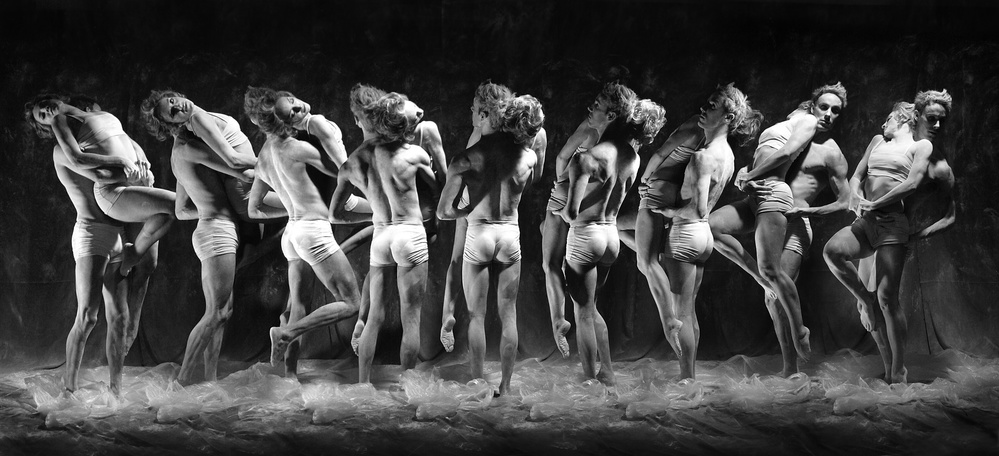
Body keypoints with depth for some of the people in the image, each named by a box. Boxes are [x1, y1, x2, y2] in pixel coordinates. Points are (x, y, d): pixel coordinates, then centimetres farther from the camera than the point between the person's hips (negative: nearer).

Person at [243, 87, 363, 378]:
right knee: (352, 304, -5)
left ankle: (290, 371, 3)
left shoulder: (262, 159, 11)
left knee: (298, 310, 9)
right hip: (314, 230, -9)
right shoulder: (298, 148, -14)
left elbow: (253, 210, 20)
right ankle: (285, 333, -12)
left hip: (291, 232, 9)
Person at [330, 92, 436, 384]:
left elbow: (335, 215, 8)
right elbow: (438, 186, 11)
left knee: (374, 316, 12)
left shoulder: (350, 165, 3)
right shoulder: (413, 153, -6)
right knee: (410, 317, 1)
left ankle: (363, 383, 14)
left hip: (379, 236, 4)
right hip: (411, 232, -4)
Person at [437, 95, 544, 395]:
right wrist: (488, 127, 14)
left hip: (478, 235, -2)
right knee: (508, 315, 11)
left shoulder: (468, 158, -15)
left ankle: (478, 383, 12)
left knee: (477, 315, 9)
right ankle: (505, 386, 16)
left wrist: (470, 209, 7)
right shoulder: (529, 157, -8)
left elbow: (444, 212, -14)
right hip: (510, 235, 2)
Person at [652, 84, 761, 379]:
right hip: (702, 234, 9)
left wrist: (669, 211, -12)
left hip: (686, 234, -9)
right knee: (689, 311, 16)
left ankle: (686, 378, 3)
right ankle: (689, 375, 22)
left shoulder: (705, 155, -20)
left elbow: (698, 209, -27)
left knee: (679, 314, -1)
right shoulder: (727, 153, 8)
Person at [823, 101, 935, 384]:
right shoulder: (878, 141, 26)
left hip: (893, 221, -5)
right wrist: (855, 196, -2)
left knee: (887, 298, -12)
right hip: (866, 221, 5)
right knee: (832, 251, -27)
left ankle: (897, 374, -5)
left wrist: (875, 204, -10)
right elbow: (856, 175, 21)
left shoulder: (921, 146, 10)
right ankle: (864, 299, -1)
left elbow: (913, 182, -5)